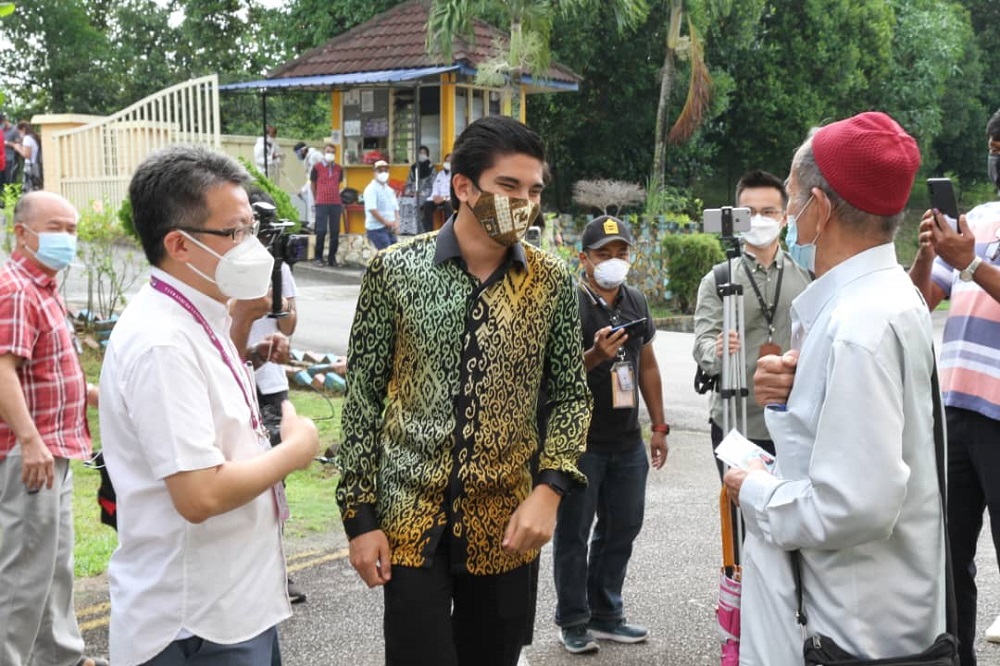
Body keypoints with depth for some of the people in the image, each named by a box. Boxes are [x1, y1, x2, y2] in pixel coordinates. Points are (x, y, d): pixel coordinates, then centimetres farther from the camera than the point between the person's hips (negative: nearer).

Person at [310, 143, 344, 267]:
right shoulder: (317, 168, 0)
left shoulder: (339, 169, 8)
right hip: (321, 204, -3)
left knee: (335, 231, 4)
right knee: (321, 231, -4)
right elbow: (312, 184, 11)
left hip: (336, 204, 3)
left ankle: (332, 258, 12)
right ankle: (318, 258, 4)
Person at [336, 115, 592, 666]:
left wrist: (550, 488, -10)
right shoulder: (395, 270, -5)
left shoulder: (551, 281, -1)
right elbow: (363, 398, -1)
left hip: (506, 529, 2)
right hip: (410, 523, -1)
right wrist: (359, 515, -4)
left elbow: (571, 397, 6)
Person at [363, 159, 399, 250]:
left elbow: (395, 208, 18)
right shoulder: (371, 189, -8)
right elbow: (372, 209, -18)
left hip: (390, 229, 8)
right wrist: (385, 221, -16)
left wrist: (396, 221, -1)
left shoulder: (389, 190, 17)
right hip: (376, 229, -8)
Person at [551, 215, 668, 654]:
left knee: (622, 527, 14)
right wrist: (595, 355, -35)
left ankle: (606, 615, 28)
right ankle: (573, 622, 17)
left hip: (627, 440, 7)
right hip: (579, 439, -6)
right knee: (574, 531, 4)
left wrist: (659, 426, 13)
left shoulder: (636, 302, 8)